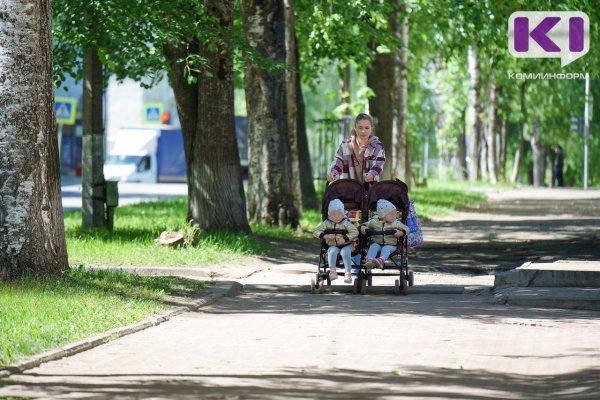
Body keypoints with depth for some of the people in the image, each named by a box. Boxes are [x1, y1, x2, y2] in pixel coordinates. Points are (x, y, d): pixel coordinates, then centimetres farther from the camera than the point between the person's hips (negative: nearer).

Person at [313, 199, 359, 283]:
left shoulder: (346, 223, -4)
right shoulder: (327, 223, 2)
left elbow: (355, 232, -13)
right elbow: (316, 231, -1)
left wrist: (345, 239, -22)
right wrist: (326, 236, -17)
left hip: (346, 245, -2)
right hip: (333, 245, 2)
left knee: (345, 252, -33)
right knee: (332, 251, -32)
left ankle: (348, 273, -32)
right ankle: (332, 271, -31)